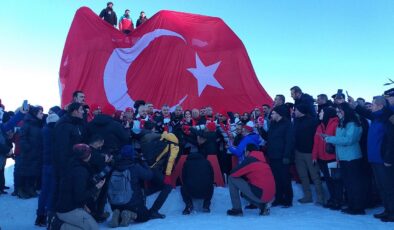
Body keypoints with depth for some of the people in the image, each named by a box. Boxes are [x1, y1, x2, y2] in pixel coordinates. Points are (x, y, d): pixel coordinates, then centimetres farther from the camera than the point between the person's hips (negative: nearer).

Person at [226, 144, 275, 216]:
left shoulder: (250, 159, -6)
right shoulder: (263, 161, 17)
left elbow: (233, 173, -6)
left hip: (259, 194, -8)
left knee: (232, 179, 0)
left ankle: (236, 209, 3)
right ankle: (262, 206, 14)